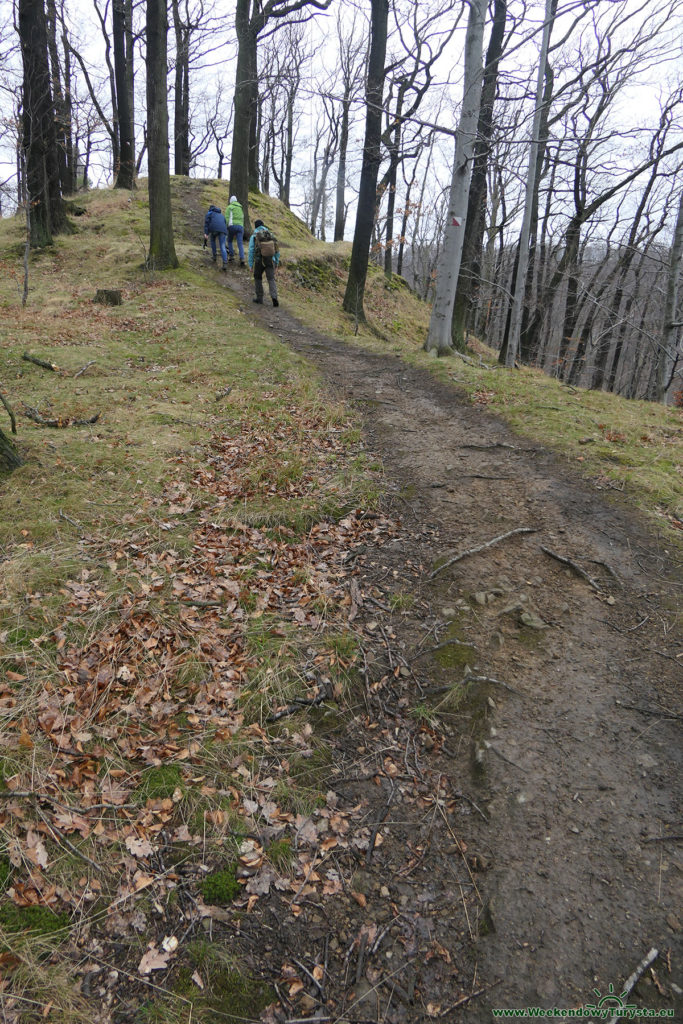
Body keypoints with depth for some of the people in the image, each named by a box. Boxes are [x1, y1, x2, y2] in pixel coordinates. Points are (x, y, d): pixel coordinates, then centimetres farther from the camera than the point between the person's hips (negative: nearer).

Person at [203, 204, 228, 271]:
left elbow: (206, 222, 5)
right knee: (223, 247, -3)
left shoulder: (209, 213, 23)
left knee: (212, 240, 29)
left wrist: (206, 233, -3)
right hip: (223, 230, 3)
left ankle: (214, 256, 32)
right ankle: (225, 264, -19)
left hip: (214, 229, -3)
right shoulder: (221, 215, 38)